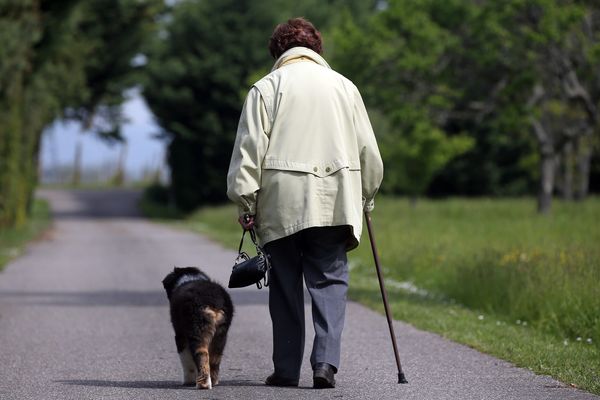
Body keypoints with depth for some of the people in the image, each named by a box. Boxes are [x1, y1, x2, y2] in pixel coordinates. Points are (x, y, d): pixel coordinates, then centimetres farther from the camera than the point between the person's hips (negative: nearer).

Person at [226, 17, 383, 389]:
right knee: (330, 281, 4)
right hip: (334, 203, 1)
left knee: (286, 286, 7)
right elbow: (368, 151, 13)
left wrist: (246, 203, 1)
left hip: (281, 205, -1)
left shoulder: (267, 87, 3)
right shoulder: (344, 86, 11)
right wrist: (364, 199, 23)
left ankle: (286, 370, 9)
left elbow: (249, 150, -2)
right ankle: (326, 361, -12)